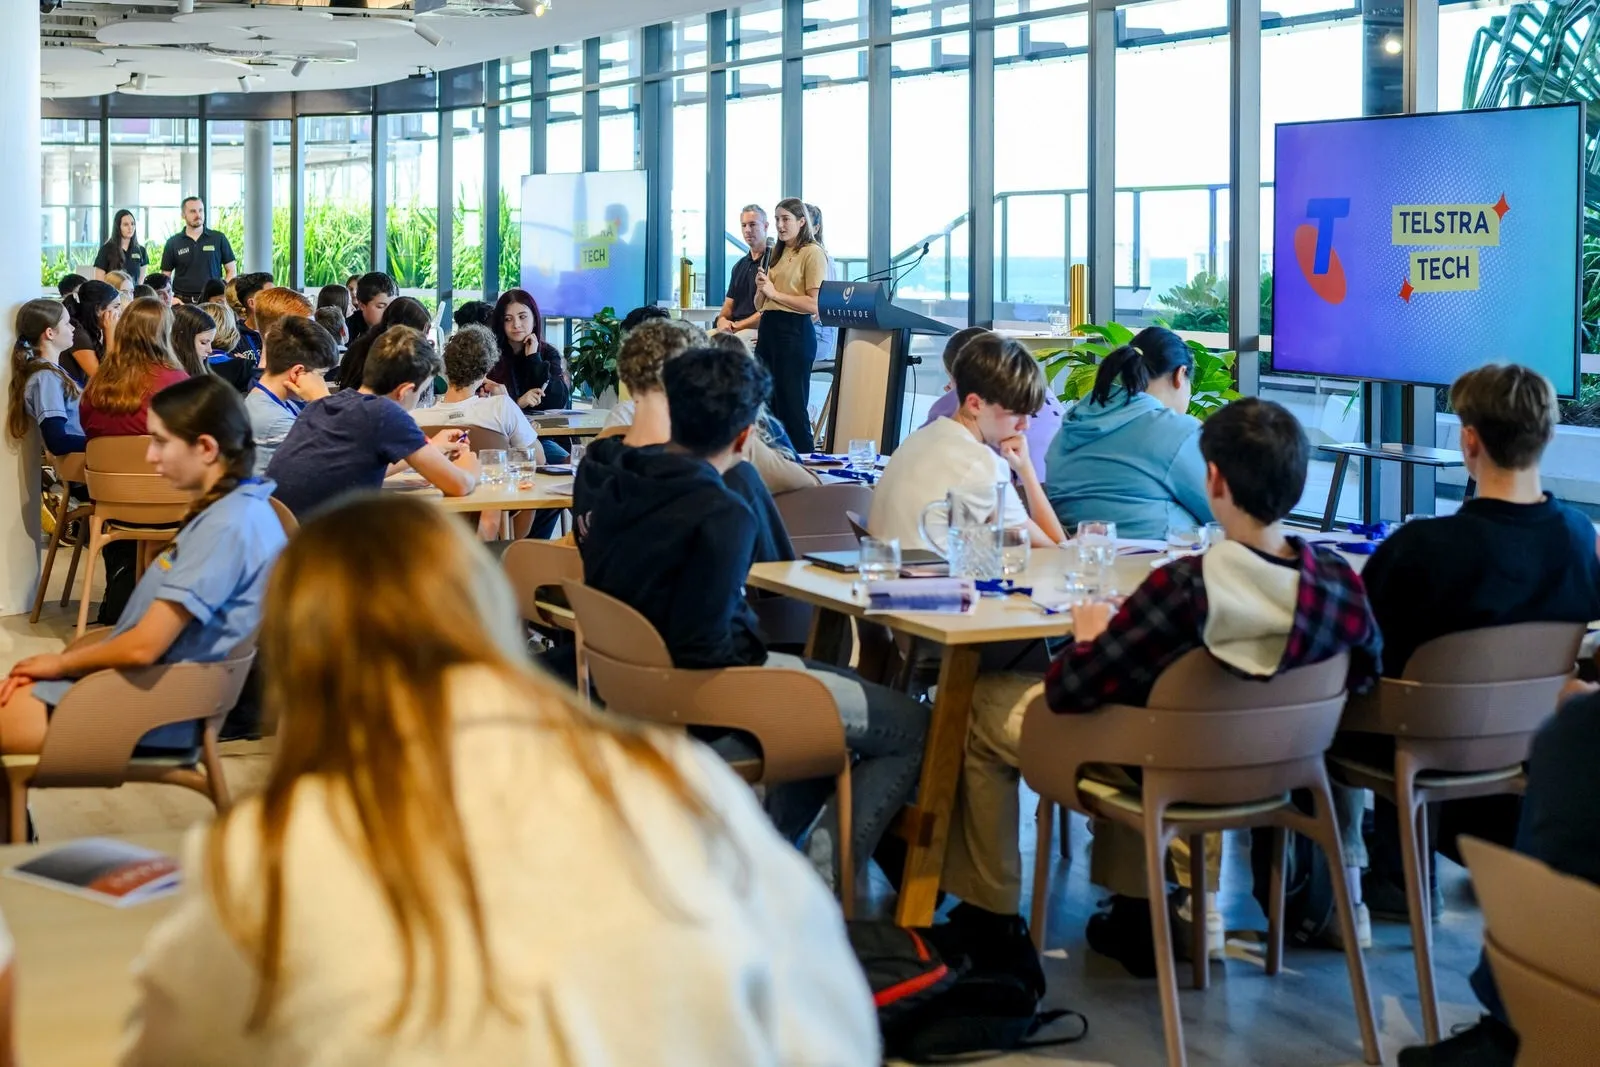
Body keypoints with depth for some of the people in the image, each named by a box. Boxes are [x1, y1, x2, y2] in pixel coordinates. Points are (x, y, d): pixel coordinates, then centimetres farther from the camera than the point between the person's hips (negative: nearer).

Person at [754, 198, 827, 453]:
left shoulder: (812, 253, -6)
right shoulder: (778, 255, 18)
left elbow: (814, 304, -16)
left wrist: (775, 293, -11)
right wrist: (761, 289, 1)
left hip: (794, 332, -8)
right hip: (768, 329, 8)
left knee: (792, 406, -6)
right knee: (766, 404, 11)